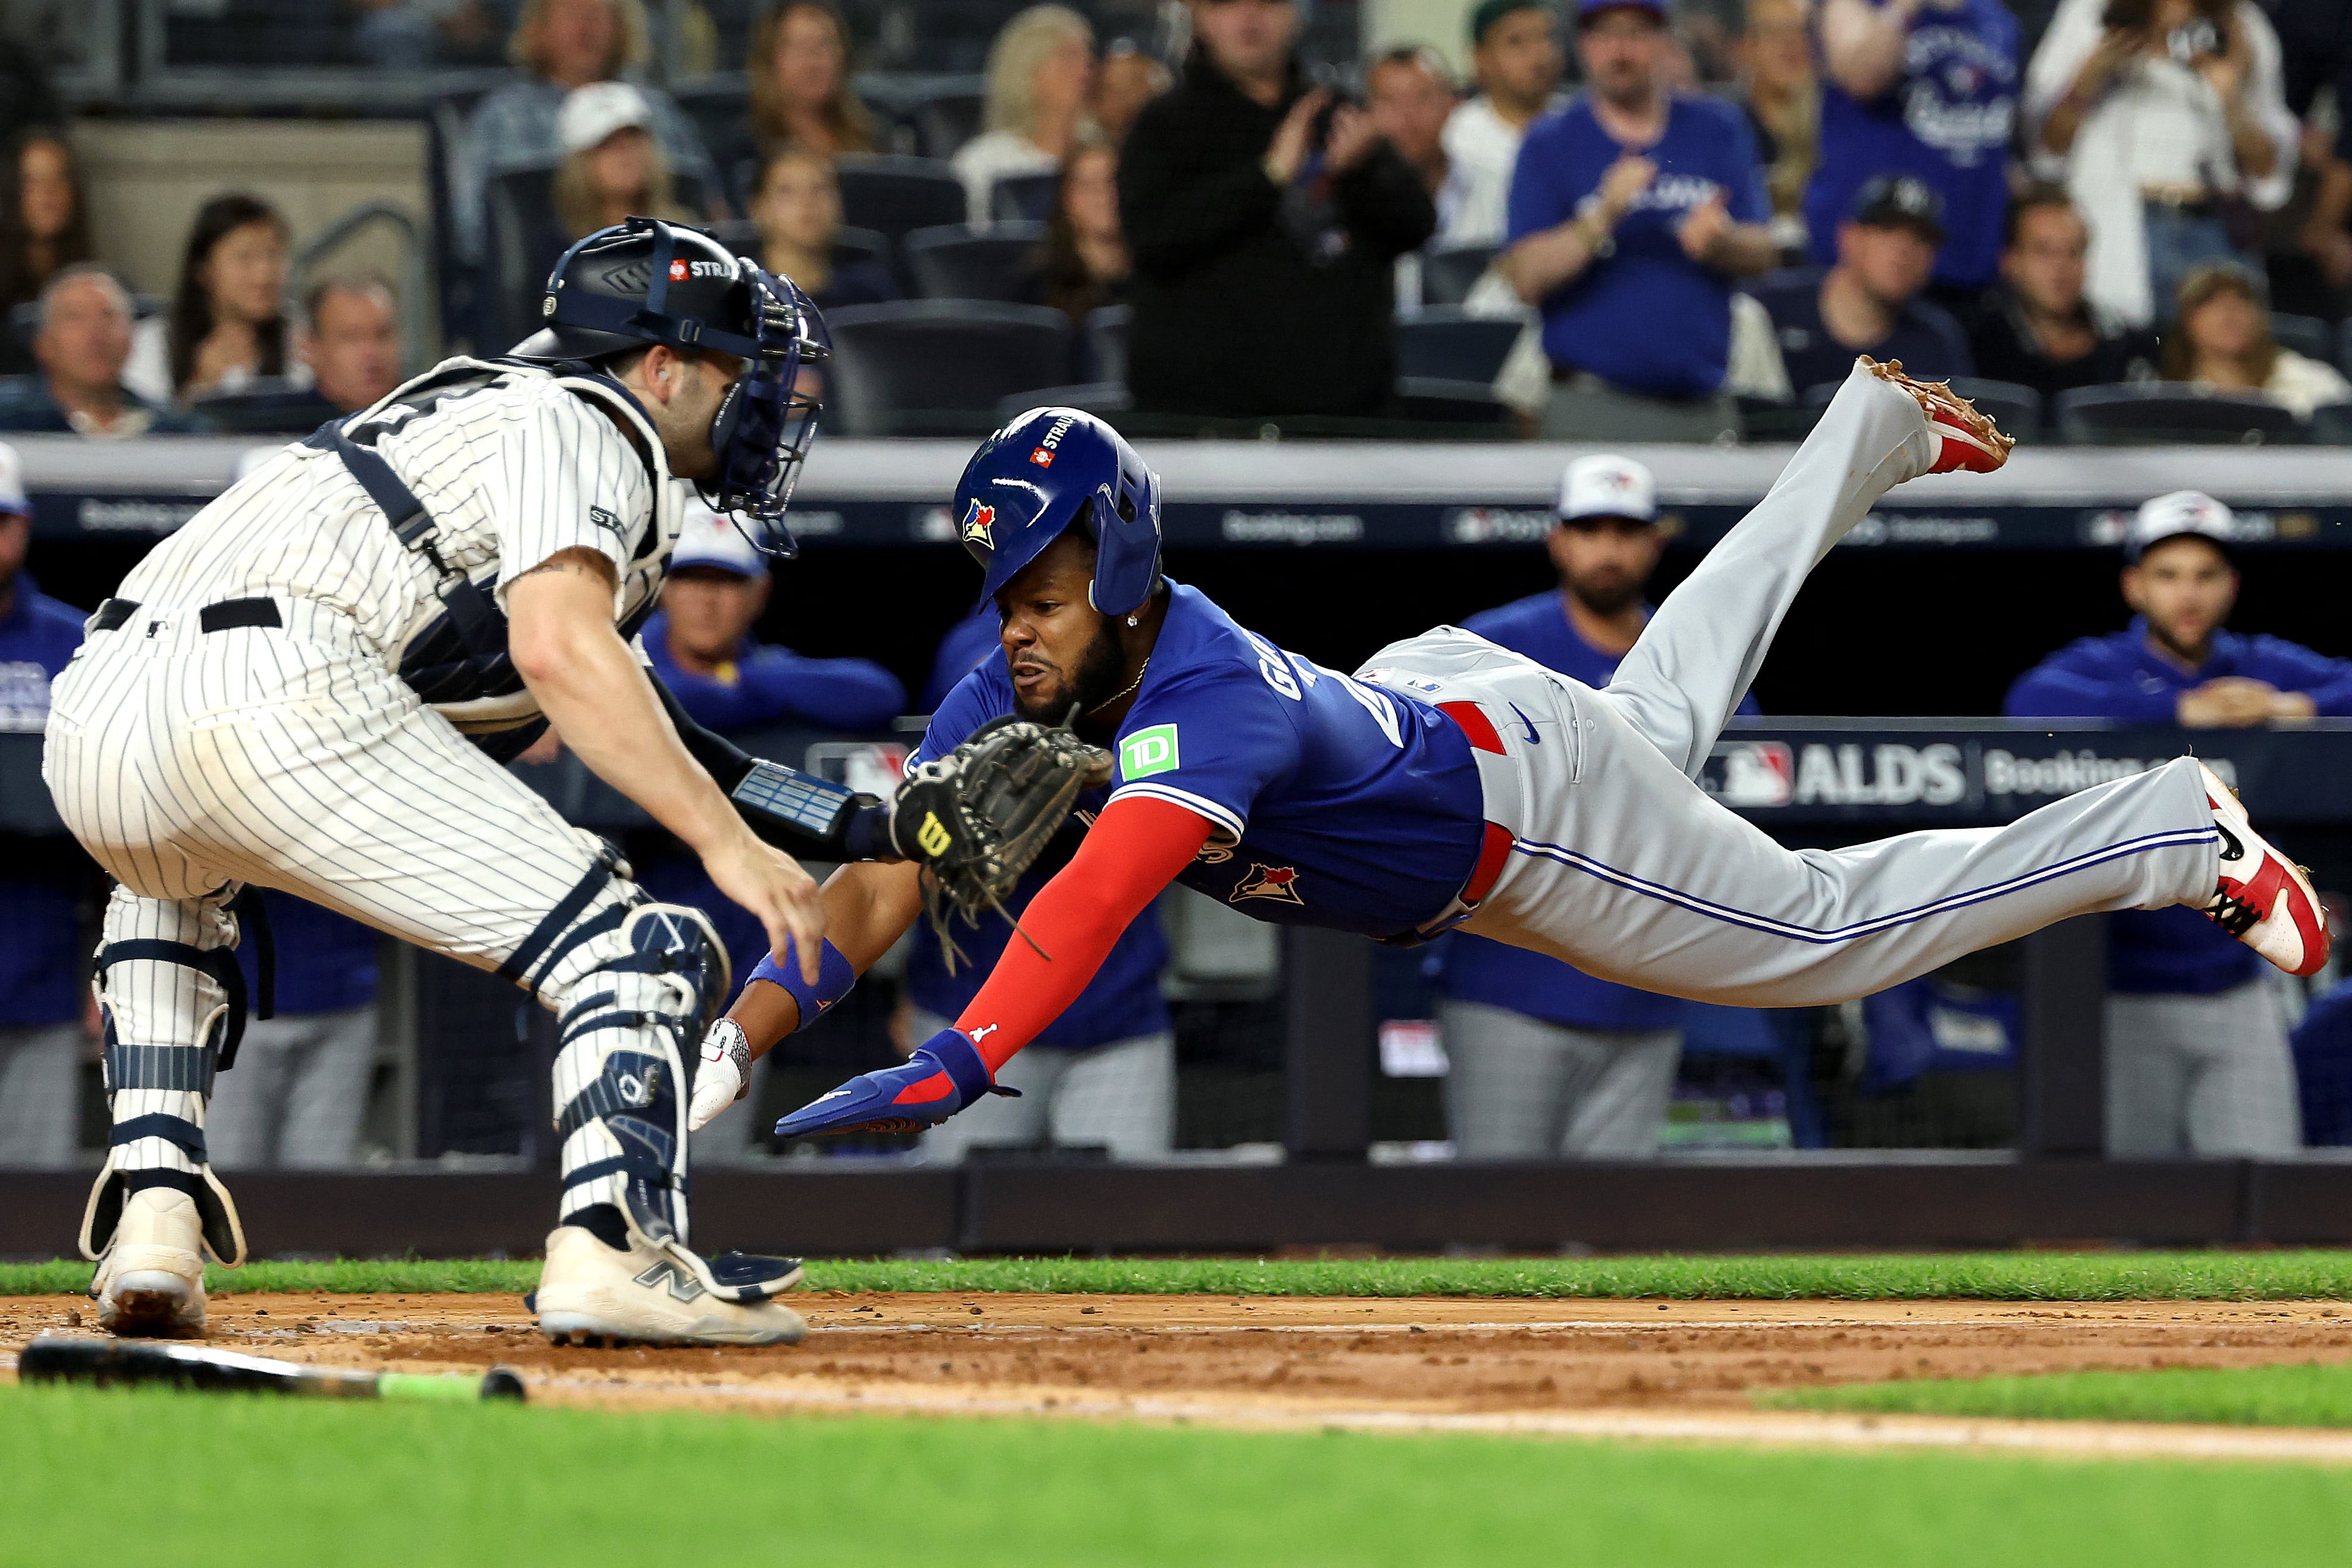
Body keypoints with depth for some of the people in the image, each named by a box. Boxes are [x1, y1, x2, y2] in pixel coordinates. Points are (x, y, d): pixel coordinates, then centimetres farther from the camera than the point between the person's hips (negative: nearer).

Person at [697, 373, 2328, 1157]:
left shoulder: (1205, 701, -46)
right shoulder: (1024, 687, -25)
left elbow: (1097, 894, -63)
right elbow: (889, 882, -28)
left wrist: (952, 1067, -76)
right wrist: (734, 1046, -42)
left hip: (1530, 800, -7)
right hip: (1430, 689, 7)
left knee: (1832, 929, 6)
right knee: (1663, 704, 34)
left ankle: (2180, 829, 22)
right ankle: (1870, 430, 56)